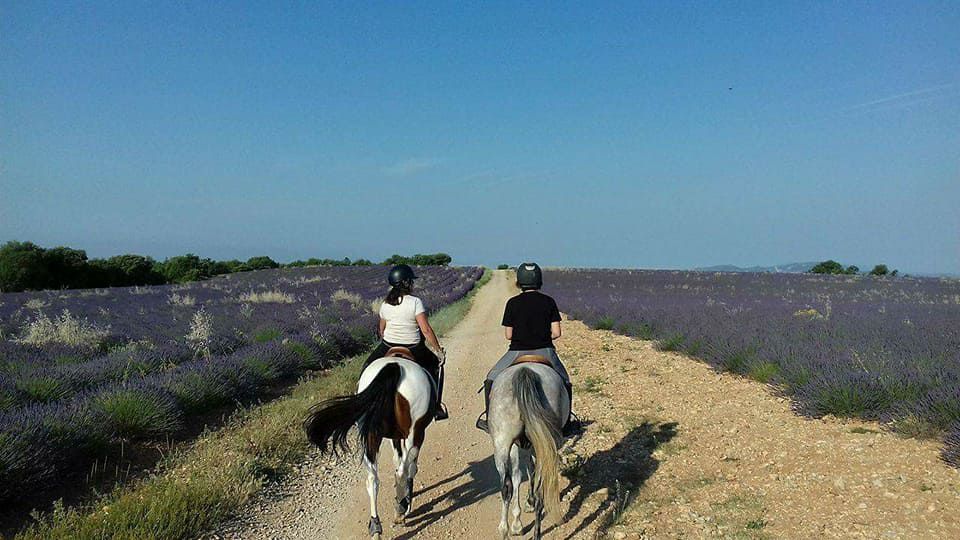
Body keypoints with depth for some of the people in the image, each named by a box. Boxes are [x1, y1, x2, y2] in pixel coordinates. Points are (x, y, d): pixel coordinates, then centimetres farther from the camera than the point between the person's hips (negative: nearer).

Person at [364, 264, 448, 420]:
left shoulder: (385, 304, 0)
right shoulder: (415, 302, -14)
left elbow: (381, 330, 11)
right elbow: (426, 330, -18)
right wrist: (439, 351, -12)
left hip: (388, 348, 3)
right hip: (414, 352, -3)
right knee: (435, 364, 23)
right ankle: (436, 407, 23)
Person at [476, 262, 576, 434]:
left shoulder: (513, 303, -4)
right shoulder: (549, 301, -1)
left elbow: (508, 335, -2)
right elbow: (556, 333, -3)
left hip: (518, 352, -1)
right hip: (545, 351, 1)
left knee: (491, 380, 20)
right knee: (565, 383, 24)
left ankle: (489, 420, 19)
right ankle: (566, 424, 25)